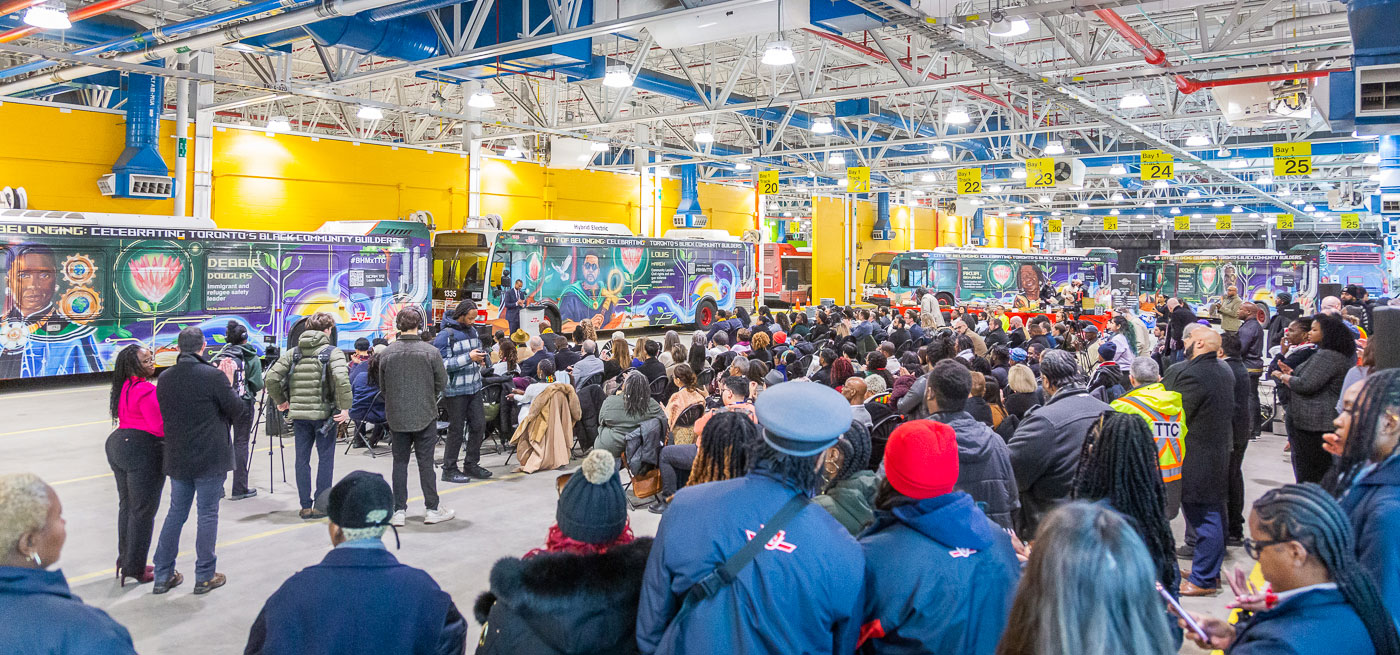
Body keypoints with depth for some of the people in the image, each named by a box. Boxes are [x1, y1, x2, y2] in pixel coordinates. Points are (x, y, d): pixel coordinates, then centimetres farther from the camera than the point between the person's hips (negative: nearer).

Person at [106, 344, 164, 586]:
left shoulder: (124, 387, 8)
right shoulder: (146, 390, -20)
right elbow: (160, 427, -21)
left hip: (118, 445, 10)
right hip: (143, 451, -9)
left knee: (127, 505, 19)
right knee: (143, 510, 0)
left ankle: (125, 559, 30)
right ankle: (134, 568, 7)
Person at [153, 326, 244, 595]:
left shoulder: (165, 378, 1)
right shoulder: (214, 376, -16)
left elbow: (164, 414, 13)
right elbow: (236, 409, -8)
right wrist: (229, 383, 6)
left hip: (177, 458, 5)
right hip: (211, 458, -5)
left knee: (176, 513, 16)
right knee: (207, 514, 4)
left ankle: (163, 576, 21)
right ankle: (205, 577, 11)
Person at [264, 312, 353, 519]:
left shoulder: (293, 352, 8)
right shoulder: (332, 352, -6)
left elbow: (272, 377, 1)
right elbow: (341, 378, -23)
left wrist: (280, 400, 14)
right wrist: (345, 407, -16)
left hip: (299, 412, 4)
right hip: (324, 413, -4)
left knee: (302, 460, 11)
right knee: (325, 459, 6)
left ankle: (305, 507, 14)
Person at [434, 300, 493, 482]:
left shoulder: (473, 330, 11)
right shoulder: (445, 335, -13)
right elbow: (442, 364, -20)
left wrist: (480, 359, 2)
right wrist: (468, 357, -24)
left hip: (474, 387, 7)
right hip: (456, 390, -7)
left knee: (479, 425, 8)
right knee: (456, 429, 1)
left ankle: (471, 465, 21)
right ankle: (449, 470, 12)